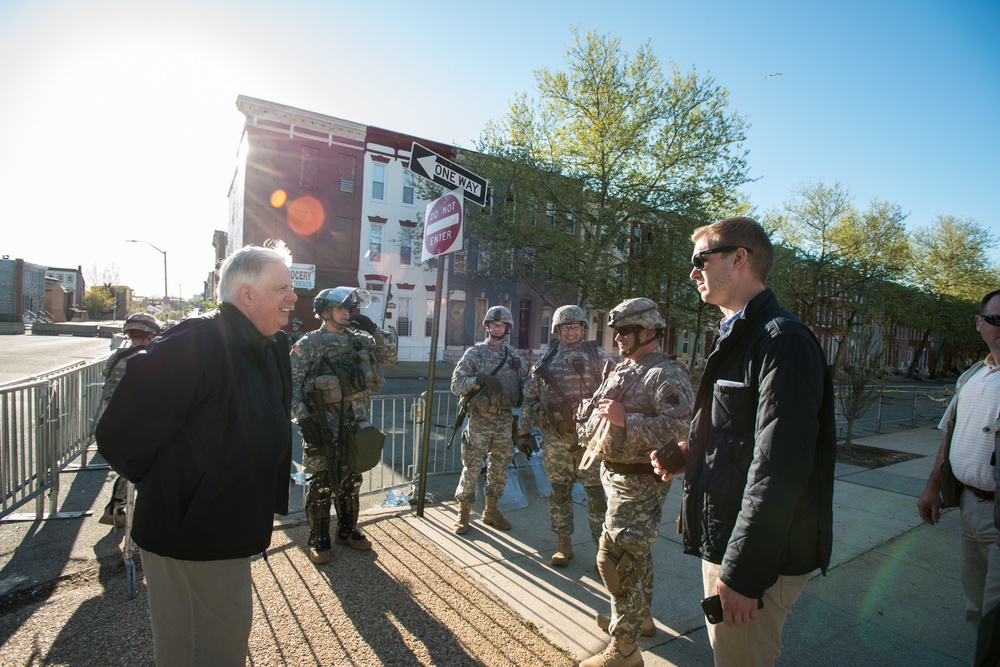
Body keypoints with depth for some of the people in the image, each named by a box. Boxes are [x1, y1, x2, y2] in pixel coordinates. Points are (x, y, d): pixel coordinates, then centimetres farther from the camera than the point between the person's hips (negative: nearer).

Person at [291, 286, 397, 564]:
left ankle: (347, 531, 32)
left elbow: (390, 355, 7)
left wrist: (373, 329, -5)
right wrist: (303, 418, -16)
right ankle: (319, 540, 21)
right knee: (321, 483, 5)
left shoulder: (360, 339, 8)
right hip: (322, 426, -4)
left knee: (351, 481, 15)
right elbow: (292, 384, -7)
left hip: (355, 424, 5)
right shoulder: (309, 344, -4)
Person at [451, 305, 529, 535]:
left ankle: (491, 511, 30)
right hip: (480, 419, -4)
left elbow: (525, 383, 12)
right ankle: (463, 514, 17)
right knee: (471, 468, 2)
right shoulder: (474, 353, -4)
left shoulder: (514, 355, 9)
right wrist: (479, 379, -25)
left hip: (505, 420, 4)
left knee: (499, 468, 13)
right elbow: (456, 384, -9)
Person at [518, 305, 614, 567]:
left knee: (597, 492, 1)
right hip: (555, 438, 2)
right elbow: (530, 398, 13)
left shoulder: (598, 356, 3)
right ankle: (563, 544, 26)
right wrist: (524, 431, 10)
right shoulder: (545, 362, 9)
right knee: (559, 491, 10)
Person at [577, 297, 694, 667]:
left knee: (616, 559, -5)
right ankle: (640, 617, 42)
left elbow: (680, 427, -29)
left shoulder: (666, 375, -17)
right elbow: (595, 412, 23)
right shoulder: (621, 369, 11)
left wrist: (625, 418, -30)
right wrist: (590, 435, 6)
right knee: (635, 553, 23)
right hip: (615, 474, 9)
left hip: (639, 481, -9)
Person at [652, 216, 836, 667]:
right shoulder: (736, 338, 14)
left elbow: (780, 466, -25)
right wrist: (690, 454, 4)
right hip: (721, 541, 9)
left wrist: (743, 572, -23)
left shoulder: (781, 340, -19)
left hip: (755, 559, -9)